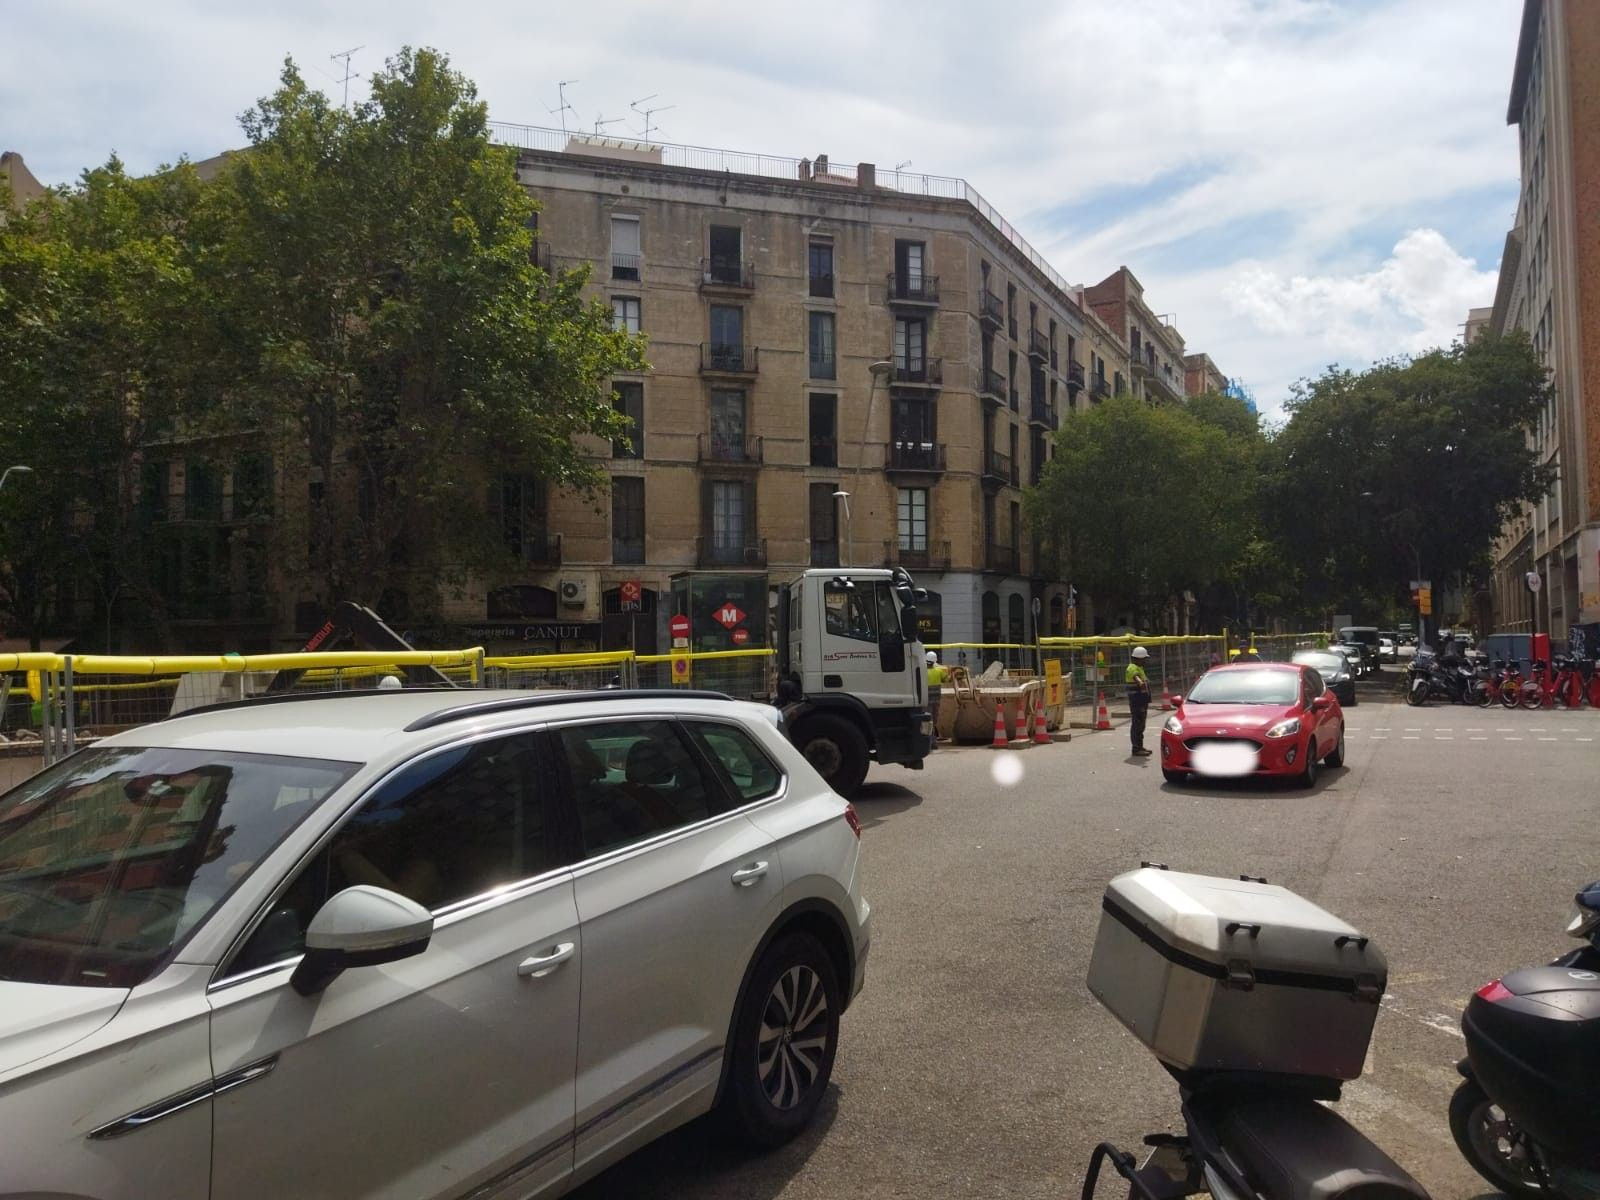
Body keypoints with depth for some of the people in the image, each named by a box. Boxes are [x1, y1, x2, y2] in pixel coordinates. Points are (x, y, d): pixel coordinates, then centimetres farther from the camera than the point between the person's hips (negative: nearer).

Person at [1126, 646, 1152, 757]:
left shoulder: (1139, 668, 17)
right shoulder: (1132, 668, -17)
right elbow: (1135, 676, -41)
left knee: (1140, 724, 16)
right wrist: (1140, 682, -60)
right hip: (1136, 701, -11)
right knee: (1137, 724, -12)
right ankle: (1136, 749, -13)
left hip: (1142, 701, 11)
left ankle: (1139, 747, 25)